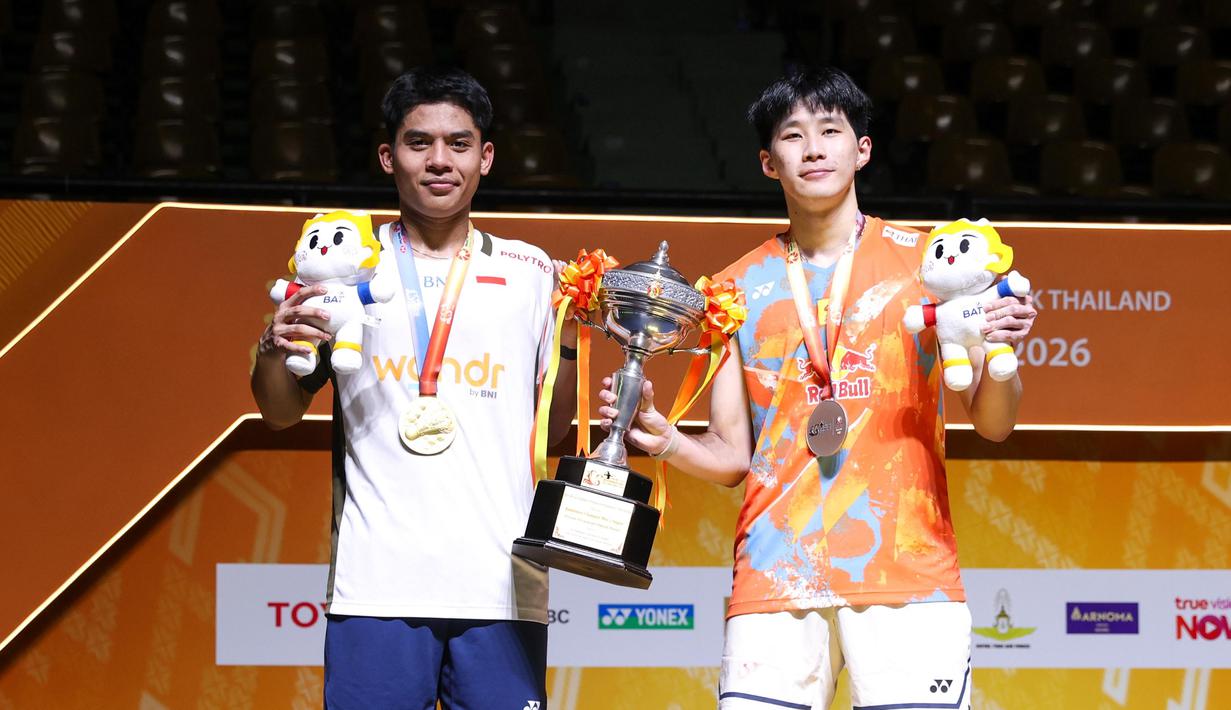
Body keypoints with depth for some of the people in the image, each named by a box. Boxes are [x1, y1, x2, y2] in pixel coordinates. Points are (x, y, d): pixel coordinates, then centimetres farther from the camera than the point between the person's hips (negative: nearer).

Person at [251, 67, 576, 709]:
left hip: (500, 583, 1)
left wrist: (572, 342, -4)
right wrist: (276, 350, -8)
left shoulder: (529, 272, 12)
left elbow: (554, 426, 13)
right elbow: (280, 414, 13)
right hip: (379, 583, -1)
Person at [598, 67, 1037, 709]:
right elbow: (731, 455, 14)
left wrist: (997, 356, -15)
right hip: (775, 579, 1)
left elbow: (993, 423, 6)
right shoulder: (738, 288, 14)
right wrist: (664, 439, -6)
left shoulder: (925, 260, 9)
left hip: (909, 576, -1)